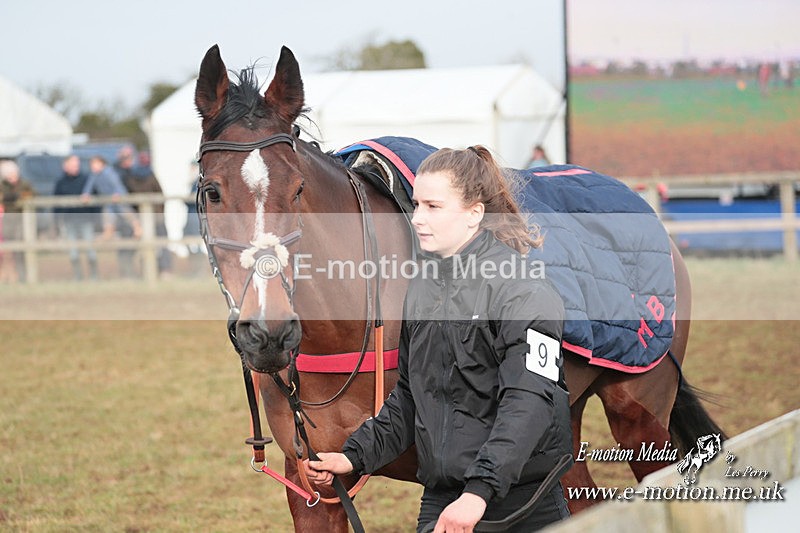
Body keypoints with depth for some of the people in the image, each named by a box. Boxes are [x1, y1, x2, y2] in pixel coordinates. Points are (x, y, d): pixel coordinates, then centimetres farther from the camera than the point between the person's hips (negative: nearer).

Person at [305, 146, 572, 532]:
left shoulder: (522, 291, -13)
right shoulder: (422, 287, 10)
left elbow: (528, 402, -24)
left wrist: (480, 490, -33)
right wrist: (356, 456, 8)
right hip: (440, 500, 6)